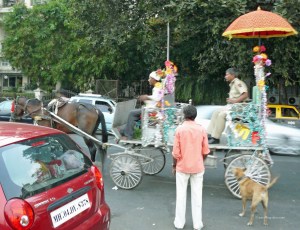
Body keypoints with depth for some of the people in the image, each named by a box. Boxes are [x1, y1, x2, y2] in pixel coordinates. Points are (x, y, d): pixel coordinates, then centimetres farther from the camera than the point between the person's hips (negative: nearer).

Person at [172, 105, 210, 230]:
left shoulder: (179, 129, -11)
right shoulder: (201, 129, -5)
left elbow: (176, 152, -10)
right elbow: (205, 151, 0)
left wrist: (174, 165, 4)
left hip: (182, 167, -1)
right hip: (198, 167, 2)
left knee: (181, 195, 9)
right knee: (197, 195, 10)